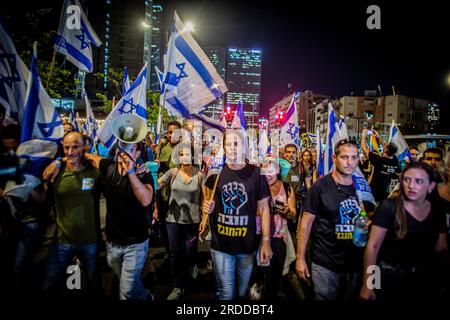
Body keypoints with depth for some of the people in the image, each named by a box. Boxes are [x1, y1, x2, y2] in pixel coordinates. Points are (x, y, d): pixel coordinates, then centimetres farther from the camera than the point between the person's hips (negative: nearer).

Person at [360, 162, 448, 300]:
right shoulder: (389, 207, -17)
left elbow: (440, 248, 8)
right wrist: (367, 286, -17)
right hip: (389, 279, -5)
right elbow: (373, 246, -17)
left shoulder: (437, 212, -1)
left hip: (424, 281, 5)